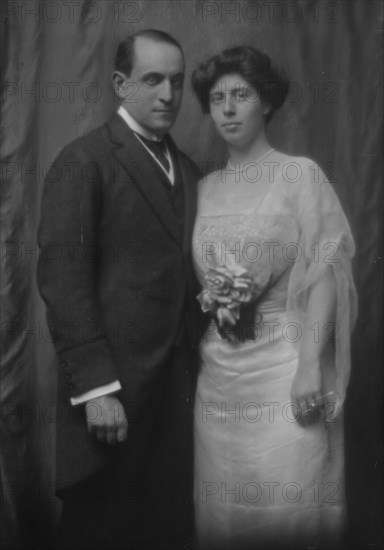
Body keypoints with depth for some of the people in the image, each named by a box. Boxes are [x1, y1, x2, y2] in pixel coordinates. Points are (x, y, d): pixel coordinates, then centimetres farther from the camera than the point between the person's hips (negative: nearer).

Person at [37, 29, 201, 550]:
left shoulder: (187, 169, 14)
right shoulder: (83, 161, -8)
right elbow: (62, 278, -14)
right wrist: (96, 388, -18)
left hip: (176, 379, 6)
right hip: (113, 383, -6)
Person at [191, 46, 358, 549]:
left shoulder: (300, 174, -3)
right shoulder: (206, 187, 11)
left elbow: (325, 272, -10)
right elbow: (200, 281, 14)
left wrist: (310, 366, -18)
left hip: (284, 362, -4)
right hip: (218, 367, 5)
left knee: (287, 506, 0)